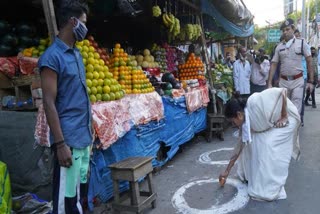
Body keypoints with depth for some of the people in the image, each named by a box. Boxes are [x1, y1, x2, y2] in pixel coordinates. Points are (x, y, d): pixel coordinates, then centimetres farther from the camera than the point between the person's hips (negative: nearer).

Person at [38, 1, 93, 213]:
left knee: (80, 192, 18)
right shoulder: (52, 56, -12)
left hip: (83, 136, 8)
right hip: (68, 139, -8)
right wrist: (60, 144, -18)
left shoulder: (77, 54, 12)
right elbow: (49, 103, -16)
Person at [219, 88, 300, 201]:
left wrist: (284, 117, -24)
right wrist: (227, 171, 2)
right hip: (271, 124, 7)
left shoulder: (254, 102, -33)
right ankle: (254, 175, 19)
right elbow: (239, 147, -2)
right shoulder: (245, 124, -9)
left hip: (287, 120, -7)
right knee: (253, 142, 0)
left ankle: (271, 188, -8)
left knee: (267, 145, -19)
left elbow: (282, 91, -29)